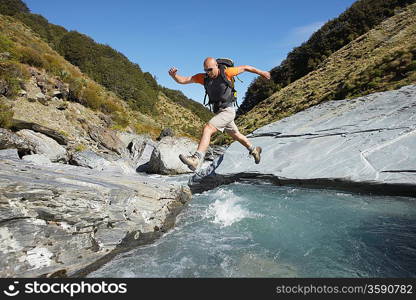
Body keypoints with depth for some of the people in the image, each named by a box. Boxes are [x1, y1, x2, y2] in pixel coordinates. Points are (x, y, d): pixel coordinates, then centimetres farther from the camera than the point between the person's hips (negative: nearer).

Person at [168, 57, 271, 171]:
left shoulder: (226, 72, -14)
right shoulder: (203, 77, -2)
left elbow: (245, 68, 0)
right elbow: (183, 80, -6)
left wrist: (261, 72, 10)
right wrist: (173, 75, -27)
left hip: (227, 111, -7)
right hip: (218, 111, 7)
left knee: (207, 128, -25)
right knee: (235, 135, 23)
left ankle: (196, 159, -35)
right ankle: (254, 150, 45)